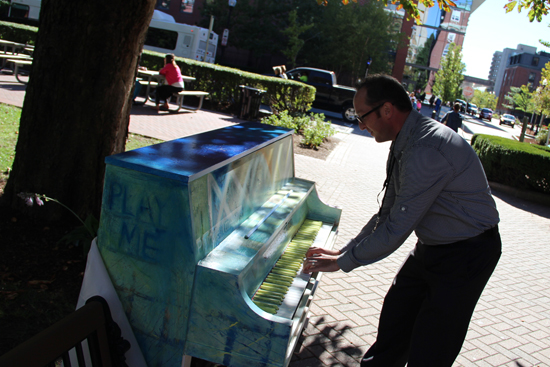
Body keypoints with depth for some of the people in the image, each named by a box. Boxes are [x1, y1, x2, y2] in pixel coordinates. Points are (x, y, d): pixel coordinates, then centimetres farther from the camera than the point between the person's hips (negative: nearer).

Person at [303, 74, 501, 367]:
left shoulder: (426, 151, -31)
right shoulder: (404, 143, 1)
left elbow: (395, 230, -28)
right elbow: (387, 214, 6)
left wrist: (343, 262, -17)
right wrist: (343, 251, 2)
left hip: (464, 255, -8)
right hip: (431, 247, 9)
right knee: (392, 331, 16)